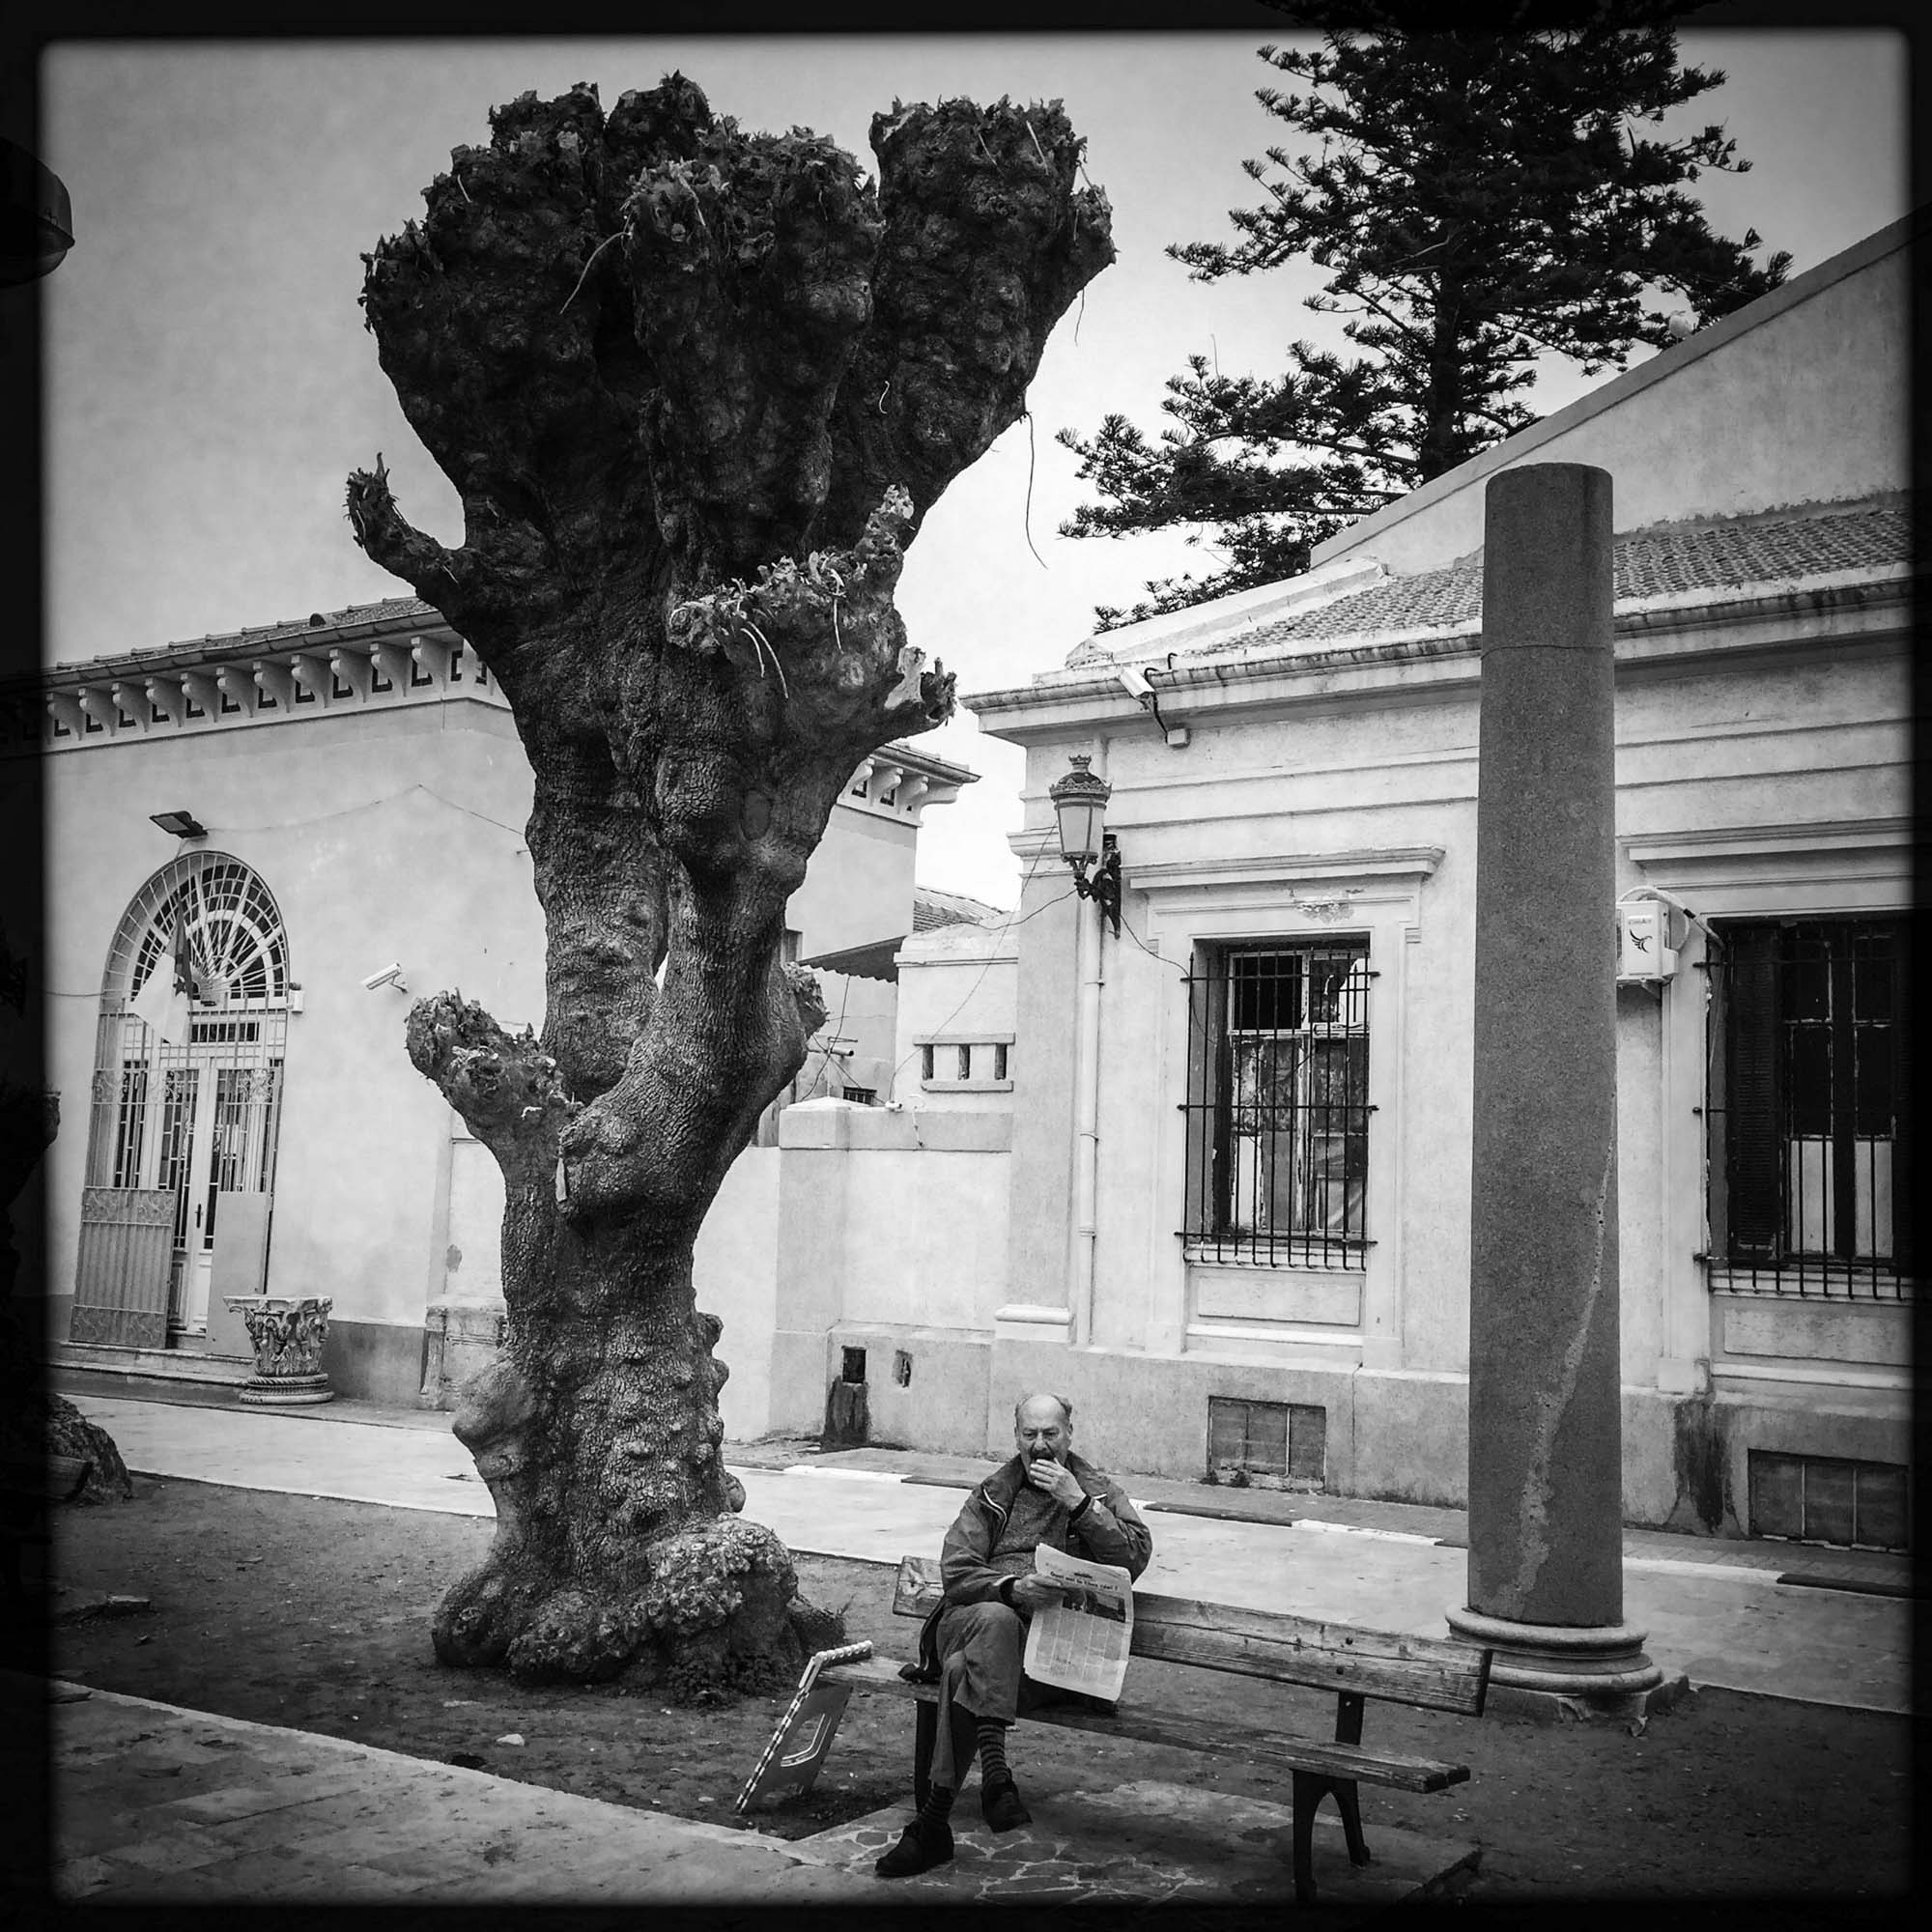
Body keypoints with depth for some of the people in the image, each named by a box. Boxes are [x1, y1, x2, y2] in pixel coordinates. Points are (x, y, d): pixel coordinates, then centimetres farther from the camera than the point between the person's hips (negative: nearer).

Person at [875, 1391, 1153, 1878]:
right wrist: (1011, 1588, -12)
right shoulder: (994, 1492, 21)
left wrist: (1077, 1503, -8)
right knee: (995, 1620, -37)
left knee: (965, 1670, -32)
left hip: (1053, 1634, -1)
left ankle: (933, 1819, -31)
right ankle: (995, 1773, -42)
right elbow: (955, 1571, 8)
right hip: (976, 1615, 2)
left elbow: (1135, 1558, -2)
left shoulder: (1099, 1492, 17)